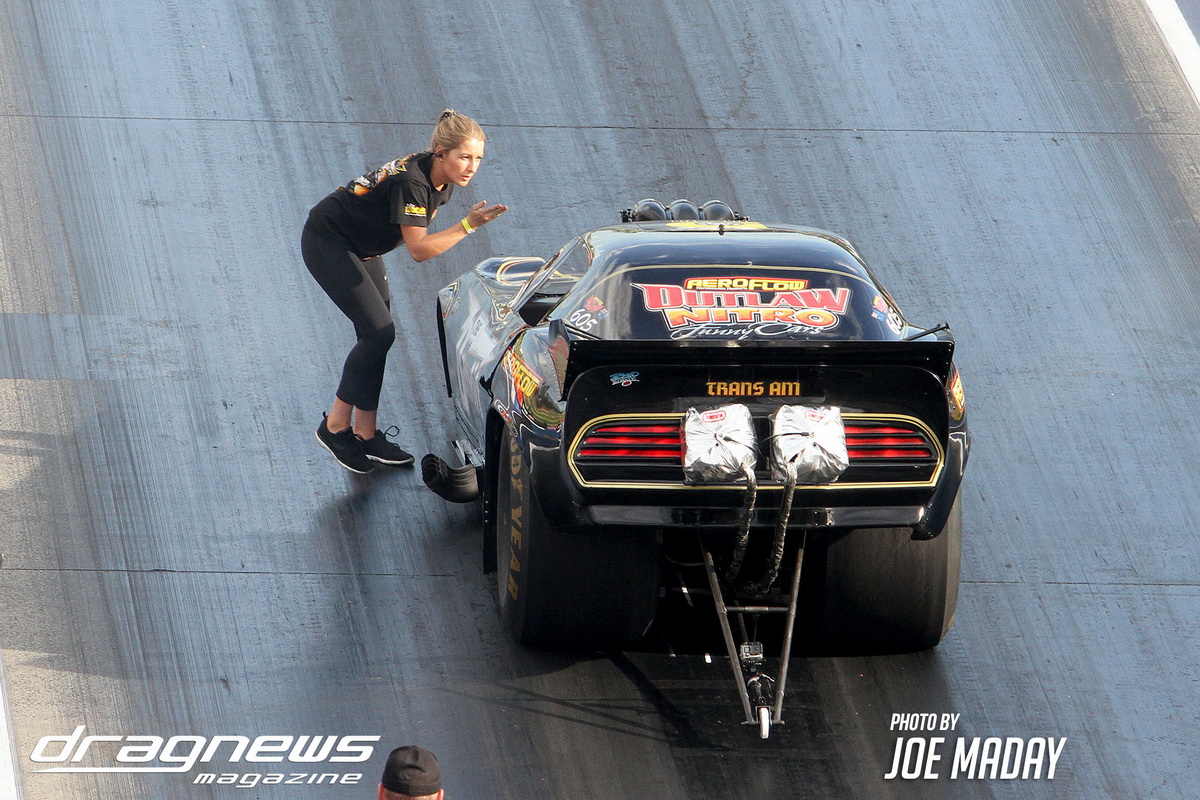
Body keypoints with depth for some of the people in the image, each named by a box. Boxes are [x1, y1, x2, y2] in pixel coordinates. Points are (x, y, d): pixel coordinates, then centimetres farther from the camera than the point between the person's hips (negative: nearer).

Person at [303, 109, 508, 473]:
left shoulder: (442, 182, -5)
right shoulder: (411, 182, -32)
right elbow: (419, 249, -34)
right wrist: (468, 225, -39)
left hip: (360, 248, 9)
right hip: (327, 245, -9)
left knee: (377, 334, 5)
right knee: (378, 332, -14)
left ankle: (365, 433, 12)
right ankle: (335, 426, -4)